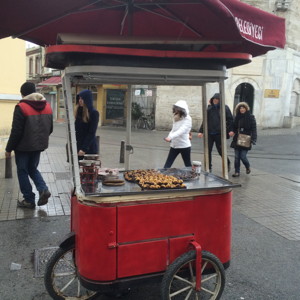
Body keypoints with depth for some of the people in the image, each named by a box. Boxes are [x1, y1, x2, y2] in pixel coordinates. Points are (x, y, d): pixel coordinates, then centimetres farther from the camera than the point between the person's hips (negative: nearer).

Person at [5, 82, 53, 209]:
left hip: (23, 146, -6)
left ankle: (29, 200, 13)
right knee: (33, 169, 21)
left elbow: (16, 131, -15)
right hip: (39, 146, 6)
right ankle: (43, 189, 1)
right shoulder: (47, 106, 4)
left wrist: (9, 148, -6)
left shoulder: (21, 107, -15)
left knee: (22, 171, 9)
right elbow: (50, 128, 10)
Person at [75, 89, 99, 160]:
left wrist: (84, 149, -16)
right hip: (78, 146, 5)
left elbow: (91, 133, -13)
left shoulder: (94, 113, -9)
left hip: (89, 148, -5)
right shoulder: (77, 111, 9)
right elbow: (74, 129, 13)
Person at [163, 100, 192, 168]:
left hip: (184, 145, -6)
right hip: (174, 145, 6)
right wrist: (169, 136, -6)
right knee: (168, 164, 4)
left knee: (188, 164, 8)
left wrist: (170, 137, -41)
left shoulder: (187, 119, -14)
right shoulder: (175, 118, 7)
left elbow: (181, 131, -28)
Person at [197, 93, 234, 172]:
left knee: (220, 150, 3)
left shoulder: (225, 108, -1)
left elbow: (230, 119, -3)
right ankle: (208, 168, 15)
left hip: (219, 133, -3)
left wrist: (230, 130, -14)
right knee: (208, 151, 3)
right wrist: (201, 131, 7)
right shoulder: (209, 108, 7)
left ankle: (227, 163, 30)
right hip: (209, 133, 3)